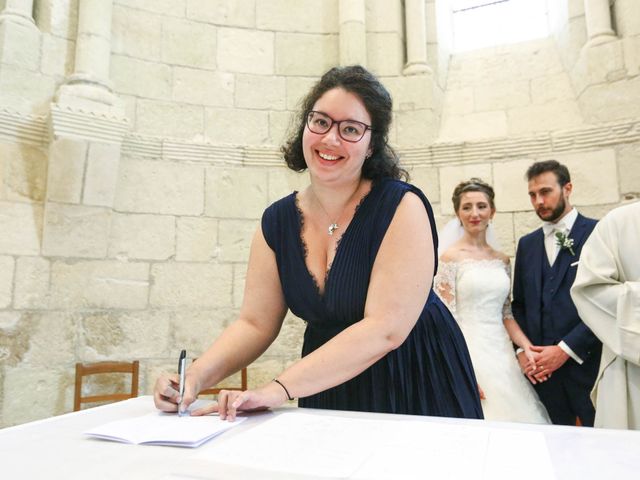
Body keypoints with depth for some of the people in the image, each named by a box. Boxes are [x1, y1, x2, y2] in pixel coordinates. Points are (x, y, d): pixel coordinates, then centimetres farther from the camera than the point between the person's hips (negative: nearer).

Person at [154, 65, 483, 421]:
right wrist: (197, 375, -19)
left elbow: (385, 330, -24)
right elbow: (254, 324, -2)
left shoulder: (402, 207, -18)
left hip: (415, 385, -3)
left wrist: (279, 389, -27)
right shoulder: (277, 221, -4)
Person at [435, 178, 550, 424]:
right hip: (468, 353, -5)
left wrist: (528, 347, -3)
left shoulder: (502, 259, 11)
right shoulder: (451, 256, -6)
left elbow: (505, 314, 13)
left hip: (502, 353, 5)